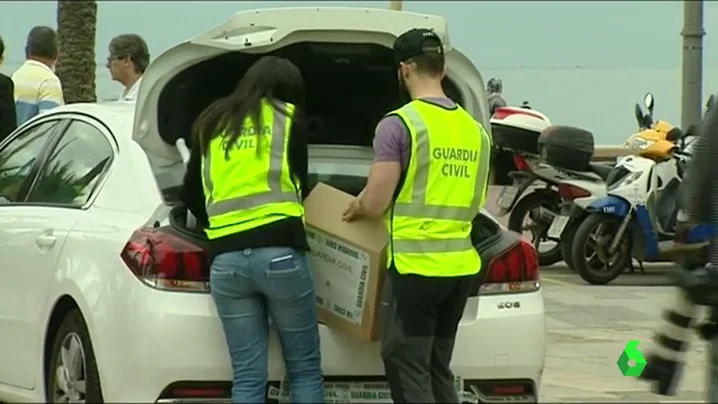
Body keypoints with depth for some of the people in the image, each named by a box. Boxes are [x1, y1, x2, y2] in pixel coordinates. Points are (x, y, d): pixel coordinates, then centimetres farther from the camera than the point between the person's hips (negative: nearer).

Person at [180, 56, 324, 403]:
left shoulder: (211, 123, 18)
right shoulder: (289, 119, 8)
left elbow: (190, 194, 24)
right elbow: (299, 184, 15)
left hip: (226, 258, 3)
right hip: (280, 251, -3)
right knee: (304, 370, 5)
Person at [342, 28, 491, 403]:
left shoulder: (399, 124, -11)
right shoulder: (474, 129, 11)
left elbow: (375, 204, -10)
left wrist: (355, 208, 11)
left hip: (415, 264, -7)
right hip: (460, 264, 7)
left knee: (408, 371, -3)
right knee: (437, 370, 15)